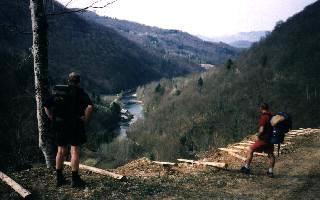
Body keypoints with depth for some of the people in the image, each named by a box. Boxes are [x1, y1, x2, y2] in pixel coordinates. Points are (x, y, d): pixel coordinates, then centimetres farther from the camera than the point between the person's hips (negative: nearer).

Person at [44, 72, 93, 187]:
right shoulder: (80, 92, -4)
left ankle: (59, 178, 21)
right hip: (74, 125, -5)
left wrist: (53, 119, 11)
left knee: (61, 151, 14)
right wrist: (85, 120, -10)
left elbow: (46, 106, 11)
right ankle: (75, 180, 5)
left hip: (59, 125, 5)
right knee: (75, 151, 1)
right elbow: (90, 106, -21)